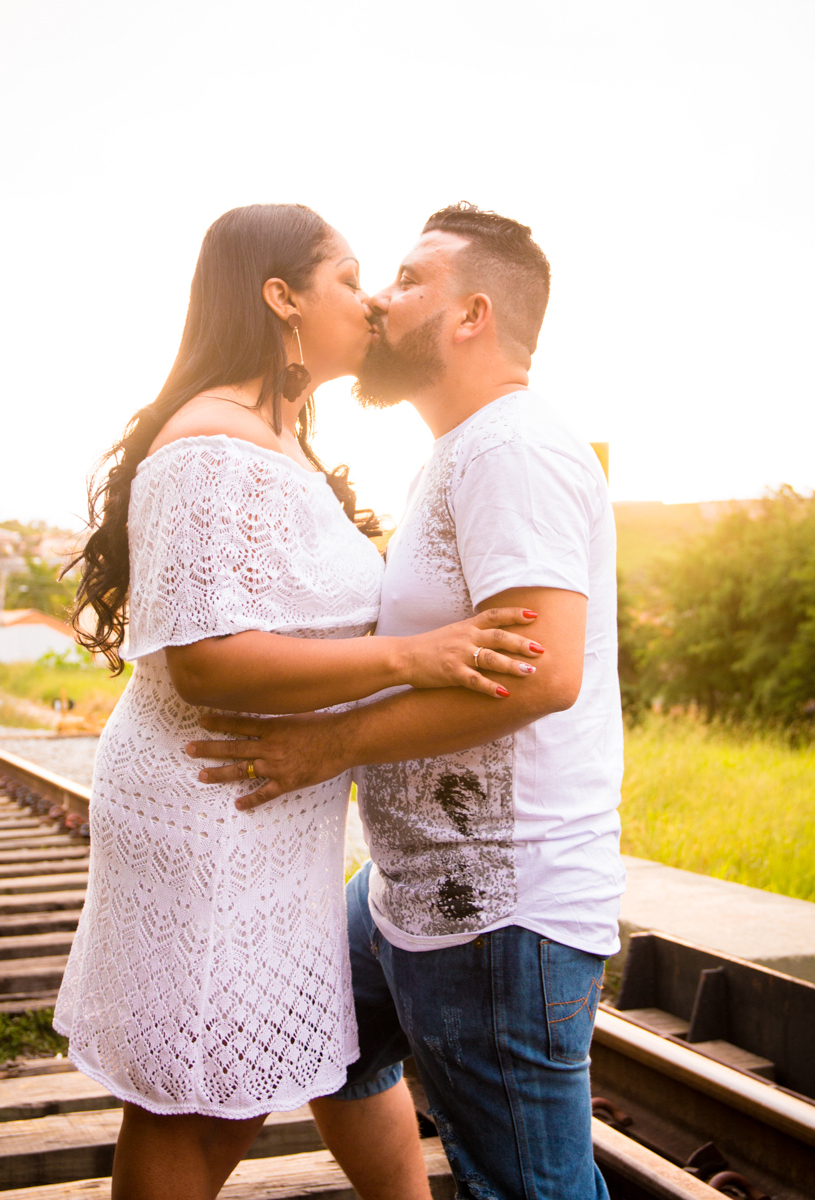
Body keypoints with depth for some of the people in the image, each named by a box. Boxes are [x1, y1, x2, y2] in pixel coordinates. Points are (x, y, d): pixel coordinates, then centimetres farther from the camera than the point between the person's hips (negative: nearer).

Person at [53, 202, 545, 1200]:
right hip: (207, 813, -10)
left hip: (268, 815, 10)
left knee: (241, 1088, 19)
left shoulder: (281, 442, 16)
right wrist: (408, 657, -28)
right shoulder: (217, 445, -18)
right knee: (186, 1106, 4)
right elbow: (203, 660, -25)